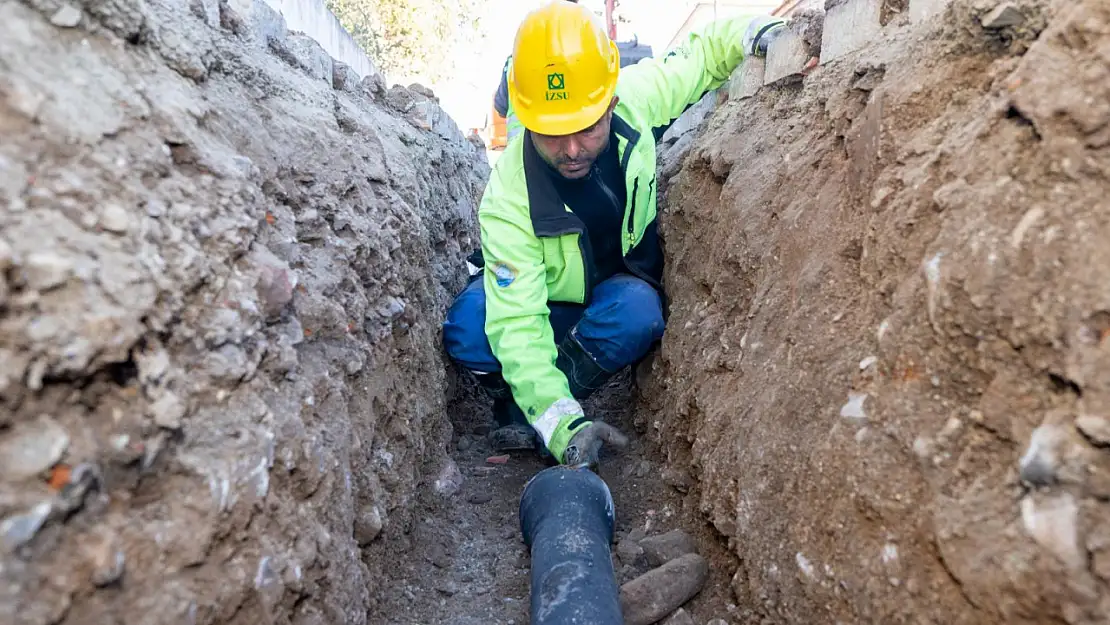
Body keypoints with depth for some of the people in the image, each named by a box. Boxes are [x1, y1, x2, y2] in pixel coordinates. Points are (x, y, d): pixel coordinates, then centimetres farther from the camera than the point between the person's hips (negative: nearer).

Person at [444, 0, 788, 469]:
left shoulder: (635, 97, -25)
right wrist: (559, 420, -47)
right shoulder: (508, 199, -34)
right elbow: (517, 321, -37)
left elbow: (698, 58, -3)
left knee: (640, 314, -35)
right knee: (465, 331, -33)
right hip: (547, 298, -2)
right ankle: (519, 402, -2)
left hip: (621, 292, 3)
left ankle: (524, 417, -15)